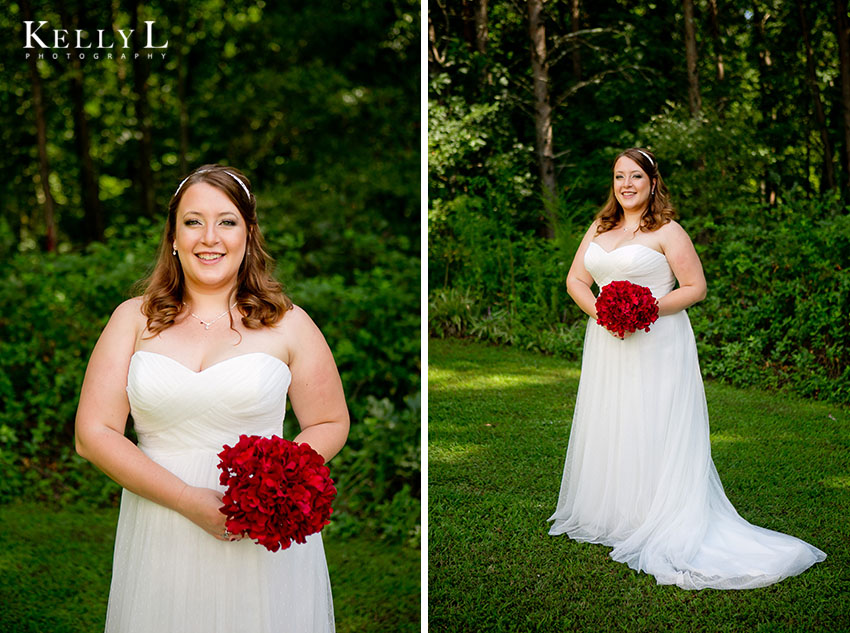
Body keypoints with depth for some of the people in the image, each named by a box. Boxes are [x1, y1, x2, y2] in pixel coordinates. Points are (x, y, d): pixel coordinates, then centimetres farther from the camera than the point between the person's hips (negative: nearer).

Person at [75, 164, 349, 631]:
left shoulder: (287, 325, 1)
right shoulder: (135, 319, 3)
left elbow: (330, 425, 5)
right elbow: (93, 434, -2)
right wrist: (189, 500, -14)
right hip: (161, 535, 1)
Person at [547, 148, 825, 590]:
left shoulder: (667, 232, -5)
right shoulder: (600, 228, 13)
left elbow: (695, 288, -8)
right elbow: (575, 279, 9)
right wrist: (601, 312, -9)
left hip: (655, 346, -6)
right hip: (606, 346, 6)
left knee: (651, 432, -5)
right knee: (606, 427, 10)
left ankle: (654, 525, 3)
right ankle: (605, 516, 23)